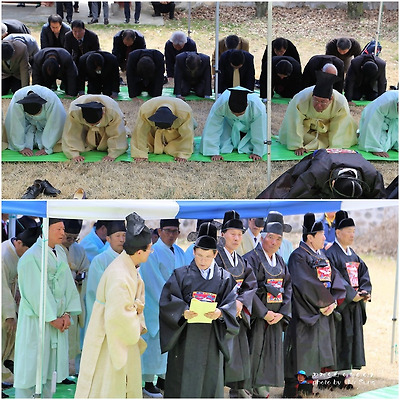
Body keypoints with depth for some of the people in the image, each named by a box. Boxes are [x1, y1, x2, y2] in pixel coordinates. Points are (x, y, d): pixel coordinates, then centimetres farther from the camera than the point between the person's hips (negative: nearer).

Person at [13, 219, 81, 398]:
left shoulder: (61, 254, 8)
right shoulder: (31, 257, -14)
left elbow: (68, 284, 8)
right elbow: (36, 291, -16)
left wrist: (67, 313, -3)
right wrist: (52, 319, -15)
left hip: (57, 318, 7)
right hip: (36, 318, -7)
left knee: (50, 363, 10)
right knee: (31, 364, -2)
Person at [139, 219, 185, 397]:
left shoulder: (179, 252, 10)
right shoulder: (152, 253, -12)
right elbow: (154, 283, -14)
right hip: (155, 306, -7)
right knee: (153, 343, -3)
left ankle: (162, 379, 21)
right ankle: (148, 384, 5)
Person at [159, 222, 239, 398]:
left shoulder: (225, 278, 8)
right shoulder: (181, 275, 3)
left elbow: (231, 304, -1)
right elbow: (167, 301, -6)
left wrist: (220, 313, -22)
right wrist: (183, 312, -24)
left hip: (211, 338, 1)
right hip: (185, 338, -1)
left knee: (209, 380, 3)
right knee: (183, 378, -1)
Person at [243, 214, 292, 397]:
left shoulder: (280, 262, 12)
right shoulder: (251, 258, -9)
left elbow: (288, 287, 9)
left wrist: (282, 313, -5)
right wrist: (264, 313, -18)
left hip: (275, 315, 6)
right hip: (255, 314, -6)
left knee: (271, 351, 8)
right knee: (253, 349, -5)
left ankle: (260, 385, 18)